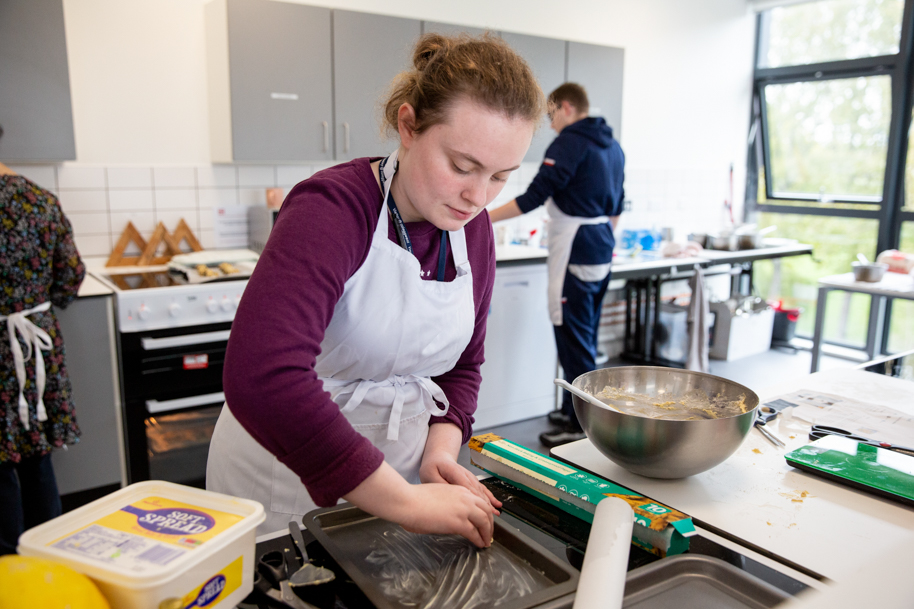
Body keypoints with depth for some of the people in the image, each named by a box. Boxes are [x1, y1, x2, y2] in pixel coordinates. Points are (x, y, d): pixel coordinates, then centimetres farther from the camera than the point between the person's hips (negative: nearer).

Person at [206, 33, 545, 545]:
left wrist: (440, 449, -11)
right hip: (285, 475, -5)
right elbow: (261, 377, -39)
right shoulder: (334, 209, -25)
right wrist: (404, 501, -36)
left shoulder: (473, 228, -4)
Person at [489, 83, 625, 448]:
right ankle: (573, 408, 28)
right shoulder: (613, 146, 15)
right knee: (586, 336, 16)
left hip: (575, 254, -9)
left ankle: (582, 425, 1)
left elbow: (534, 197, -17)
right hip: (602, 254, 9)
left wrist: (483, 218, -12)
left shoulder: (569, 144, -12)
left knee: (574, 338, -4)